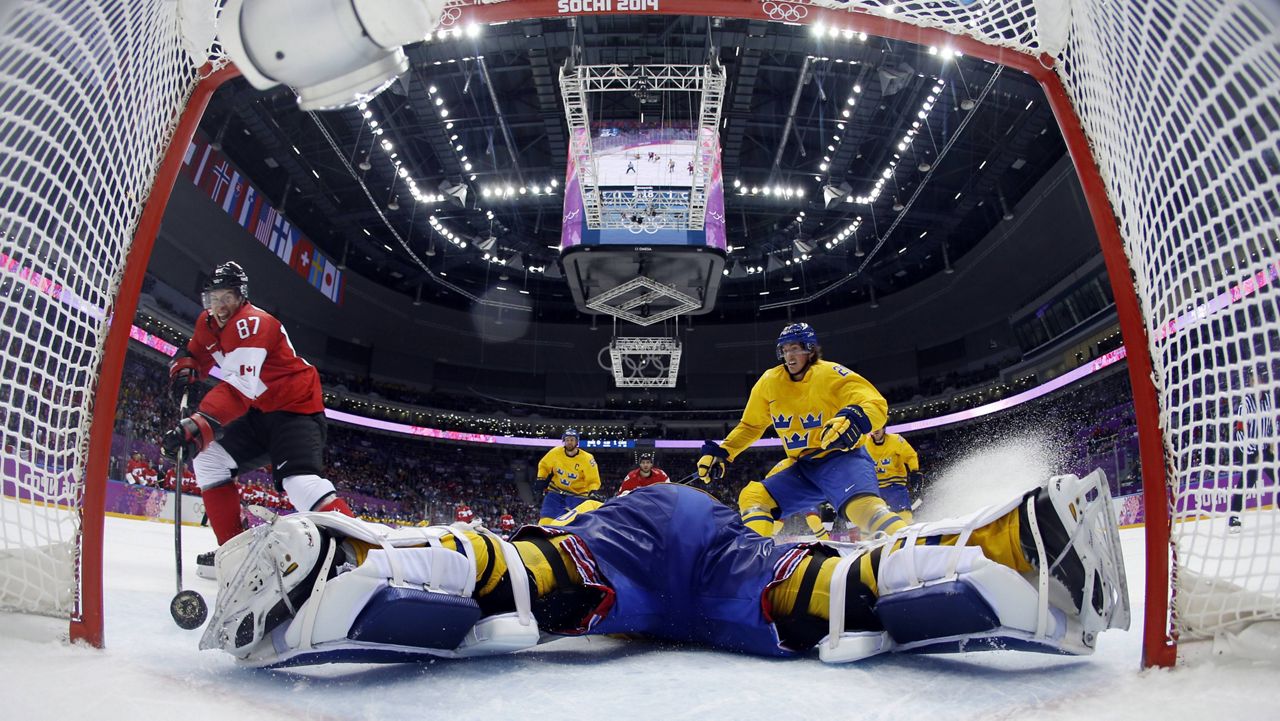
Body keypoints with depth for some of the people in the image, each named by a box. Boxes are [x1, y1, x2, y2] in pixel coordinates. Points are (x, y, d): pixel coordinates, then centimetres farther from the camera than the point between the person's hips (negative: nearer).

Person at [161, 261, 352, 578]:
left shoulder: (252, 323, -23)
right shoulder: (209, 324, 6)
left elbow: (240, 389, -36)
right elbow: (195, 353, 25)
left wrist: (194, 427, -45)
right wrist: (183, 369, -1)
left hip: (296, 406, -10)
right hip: (259, 412, 10)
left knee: (300, 480, -29)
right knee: (207, 457, 5)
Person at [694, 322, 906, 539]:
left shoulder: (831, 374, -12)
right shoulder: (769, 382, 3)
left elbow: (877, 404, -21)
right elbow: (750, 425, 18)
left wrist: (854, 419, -42)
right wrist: (721, 452, 8)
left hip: (842, 457, -7)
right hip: (803, 467, 7)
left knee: (862, 504, -37)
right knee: (752, 498, -5)